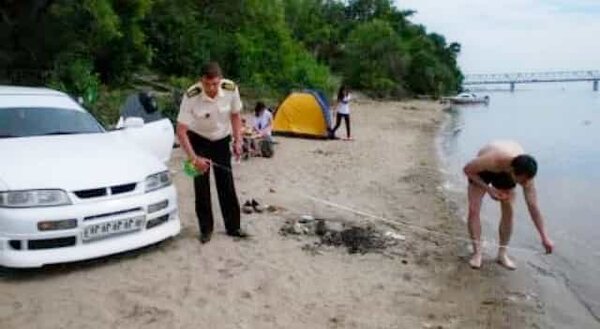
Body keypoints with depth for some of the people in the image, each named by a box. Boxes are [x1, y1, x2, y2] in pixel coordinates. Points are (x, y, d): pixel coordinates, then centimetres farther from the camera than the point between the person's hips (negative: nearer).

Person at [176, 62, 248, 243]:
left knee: (227, 184, 5)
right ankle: (205, 229, 12)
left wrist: (238, 141, -11)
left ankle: (233, 226, 17)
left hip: (222, 140, 2)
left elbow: (235, 115, -4)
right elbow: (181, 130, -26)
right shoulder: (191, 96, -31)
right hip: (199, 140, -2)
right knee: (201, 186, -2)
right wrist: (194, 158, -33)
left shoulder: (231, 89, -24)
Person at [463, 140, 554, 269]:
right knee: (473, 210, -14)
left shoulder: (525, 172, -33)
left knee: (508, 210, -8)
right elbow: (467, 169, -26)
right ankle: (477, 253, -5)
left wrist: (545, 237, -25)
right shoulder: (491, 160, -46)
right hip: (481, 170, -2)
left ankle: (502, 254, 5)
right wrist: (488, 189, -32)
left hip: (504, 173, 2)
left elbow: (533, 206, -26)